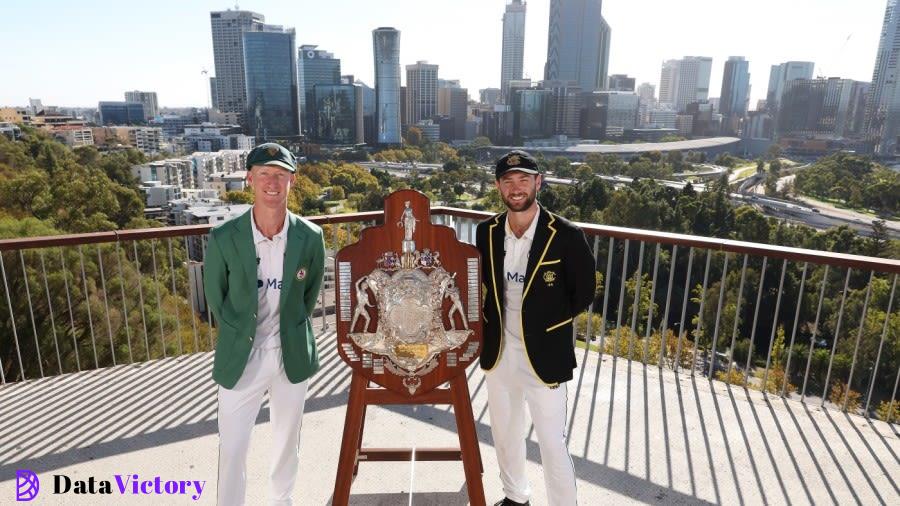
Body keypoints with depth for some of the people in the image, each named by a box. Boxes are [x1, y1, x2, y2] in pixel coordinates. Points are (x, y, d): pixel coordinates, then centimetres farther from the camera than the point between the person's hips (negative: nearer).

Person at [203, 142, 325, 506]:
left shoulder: (310, 237, -11)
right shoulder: (223, 238, -14)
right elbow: (216, 298, 1)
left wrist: (289, 330, 10)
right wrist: (240, 337, 7)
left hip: (292, 355, 2)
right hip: (240, 358, -1)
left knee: (287, 443, 20)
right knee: (232, 449, 7)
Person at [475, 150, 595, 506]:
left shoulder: (566, 236, -16)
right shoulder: (487, 232, -3)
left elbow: (583, 295, -5)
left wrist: (542, 320, -1)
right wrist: (494, 320, 5)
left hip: (544, 356, -5)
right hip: (498, 352, 5)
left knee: (552, 444, 5)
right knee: (505, 434, 22)